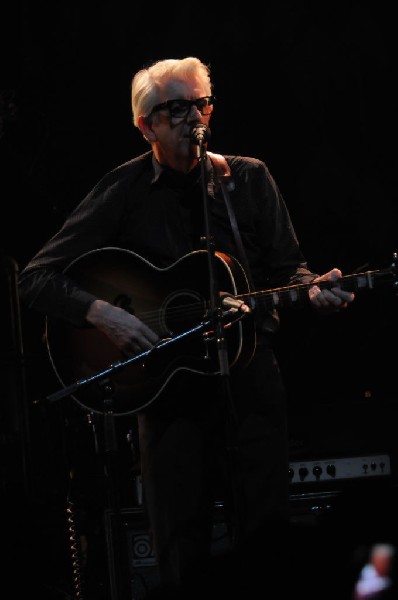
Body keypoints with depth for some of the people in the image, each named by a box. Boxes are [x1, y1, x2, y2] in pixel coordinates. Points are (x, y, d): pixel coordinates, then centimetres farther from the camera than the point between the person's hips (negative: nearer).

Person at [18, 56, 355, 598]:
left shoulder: (249, 179, 8)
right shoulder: (124, 192, 0)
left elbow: (286, 268, 11)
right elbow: (36, 279, -2)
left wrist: (312, 290, -12)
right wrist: (102, 314, -18)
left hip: (248, 367, 2)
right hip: (166, 380, -2)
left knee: (267, 538, 2)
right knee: (184, 555, -2)